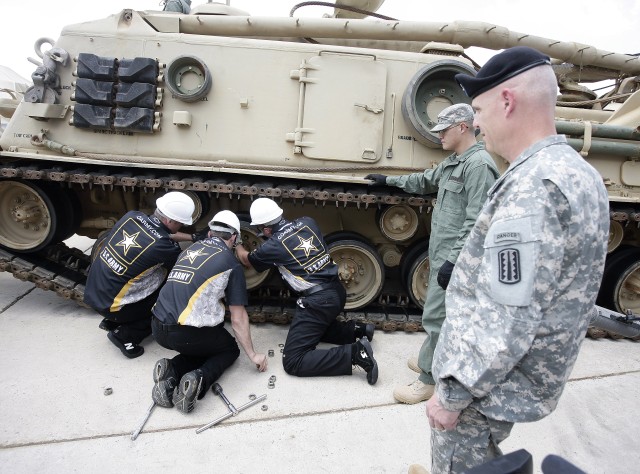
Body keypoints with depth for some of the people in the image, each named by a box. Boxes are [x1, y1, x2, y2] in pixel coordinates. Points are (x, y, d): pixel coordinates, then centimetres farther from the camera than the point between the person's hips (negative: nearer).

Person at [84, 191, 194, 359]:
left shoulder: (131, 216, -7)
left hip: (92, 291, 7)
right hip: (109, 305, -7)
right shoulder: (163, 245, -24)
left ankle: (112, 322, 21)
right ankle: (124, 336, 1)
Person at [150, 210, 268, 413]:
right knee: (230, 349, 21)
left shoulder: (190, 249, 15)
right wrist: (253, 355, 10)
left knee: (201, 345, 30)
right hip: (185, 333, -6)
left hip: (158, 329, 6)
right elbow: (238, 318, -1)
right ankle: (199, 379, -7)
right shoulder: (231, 263, -2)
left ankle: (171, 370, 3)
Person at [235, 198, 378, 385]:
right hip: (337, 291, 8)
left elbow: (247, 260, 16)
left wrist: (238, 246, 38)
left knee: (293, 361, -4)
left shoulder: (273, 245, -7)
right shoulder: (307, 222, 7)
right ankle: (355, 329, 15)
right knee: (318, 326, 33)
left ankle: (354, 353, -15)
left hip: (317, 301, -8)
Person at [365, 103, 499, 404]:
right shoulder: (452, 162, 14)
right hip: (441, 253, 10)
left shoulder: (479, 164, -17)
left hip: (453, 258, -10)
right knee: (442, 315, 20)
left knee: (436, 317, -3)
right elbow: (425, 181, 31)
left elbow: (477, 222, -23)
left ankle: (428, 380, 10)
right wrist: (389, 180, 35)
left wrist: (454, 261, -25)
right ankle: (434, 360, 35)